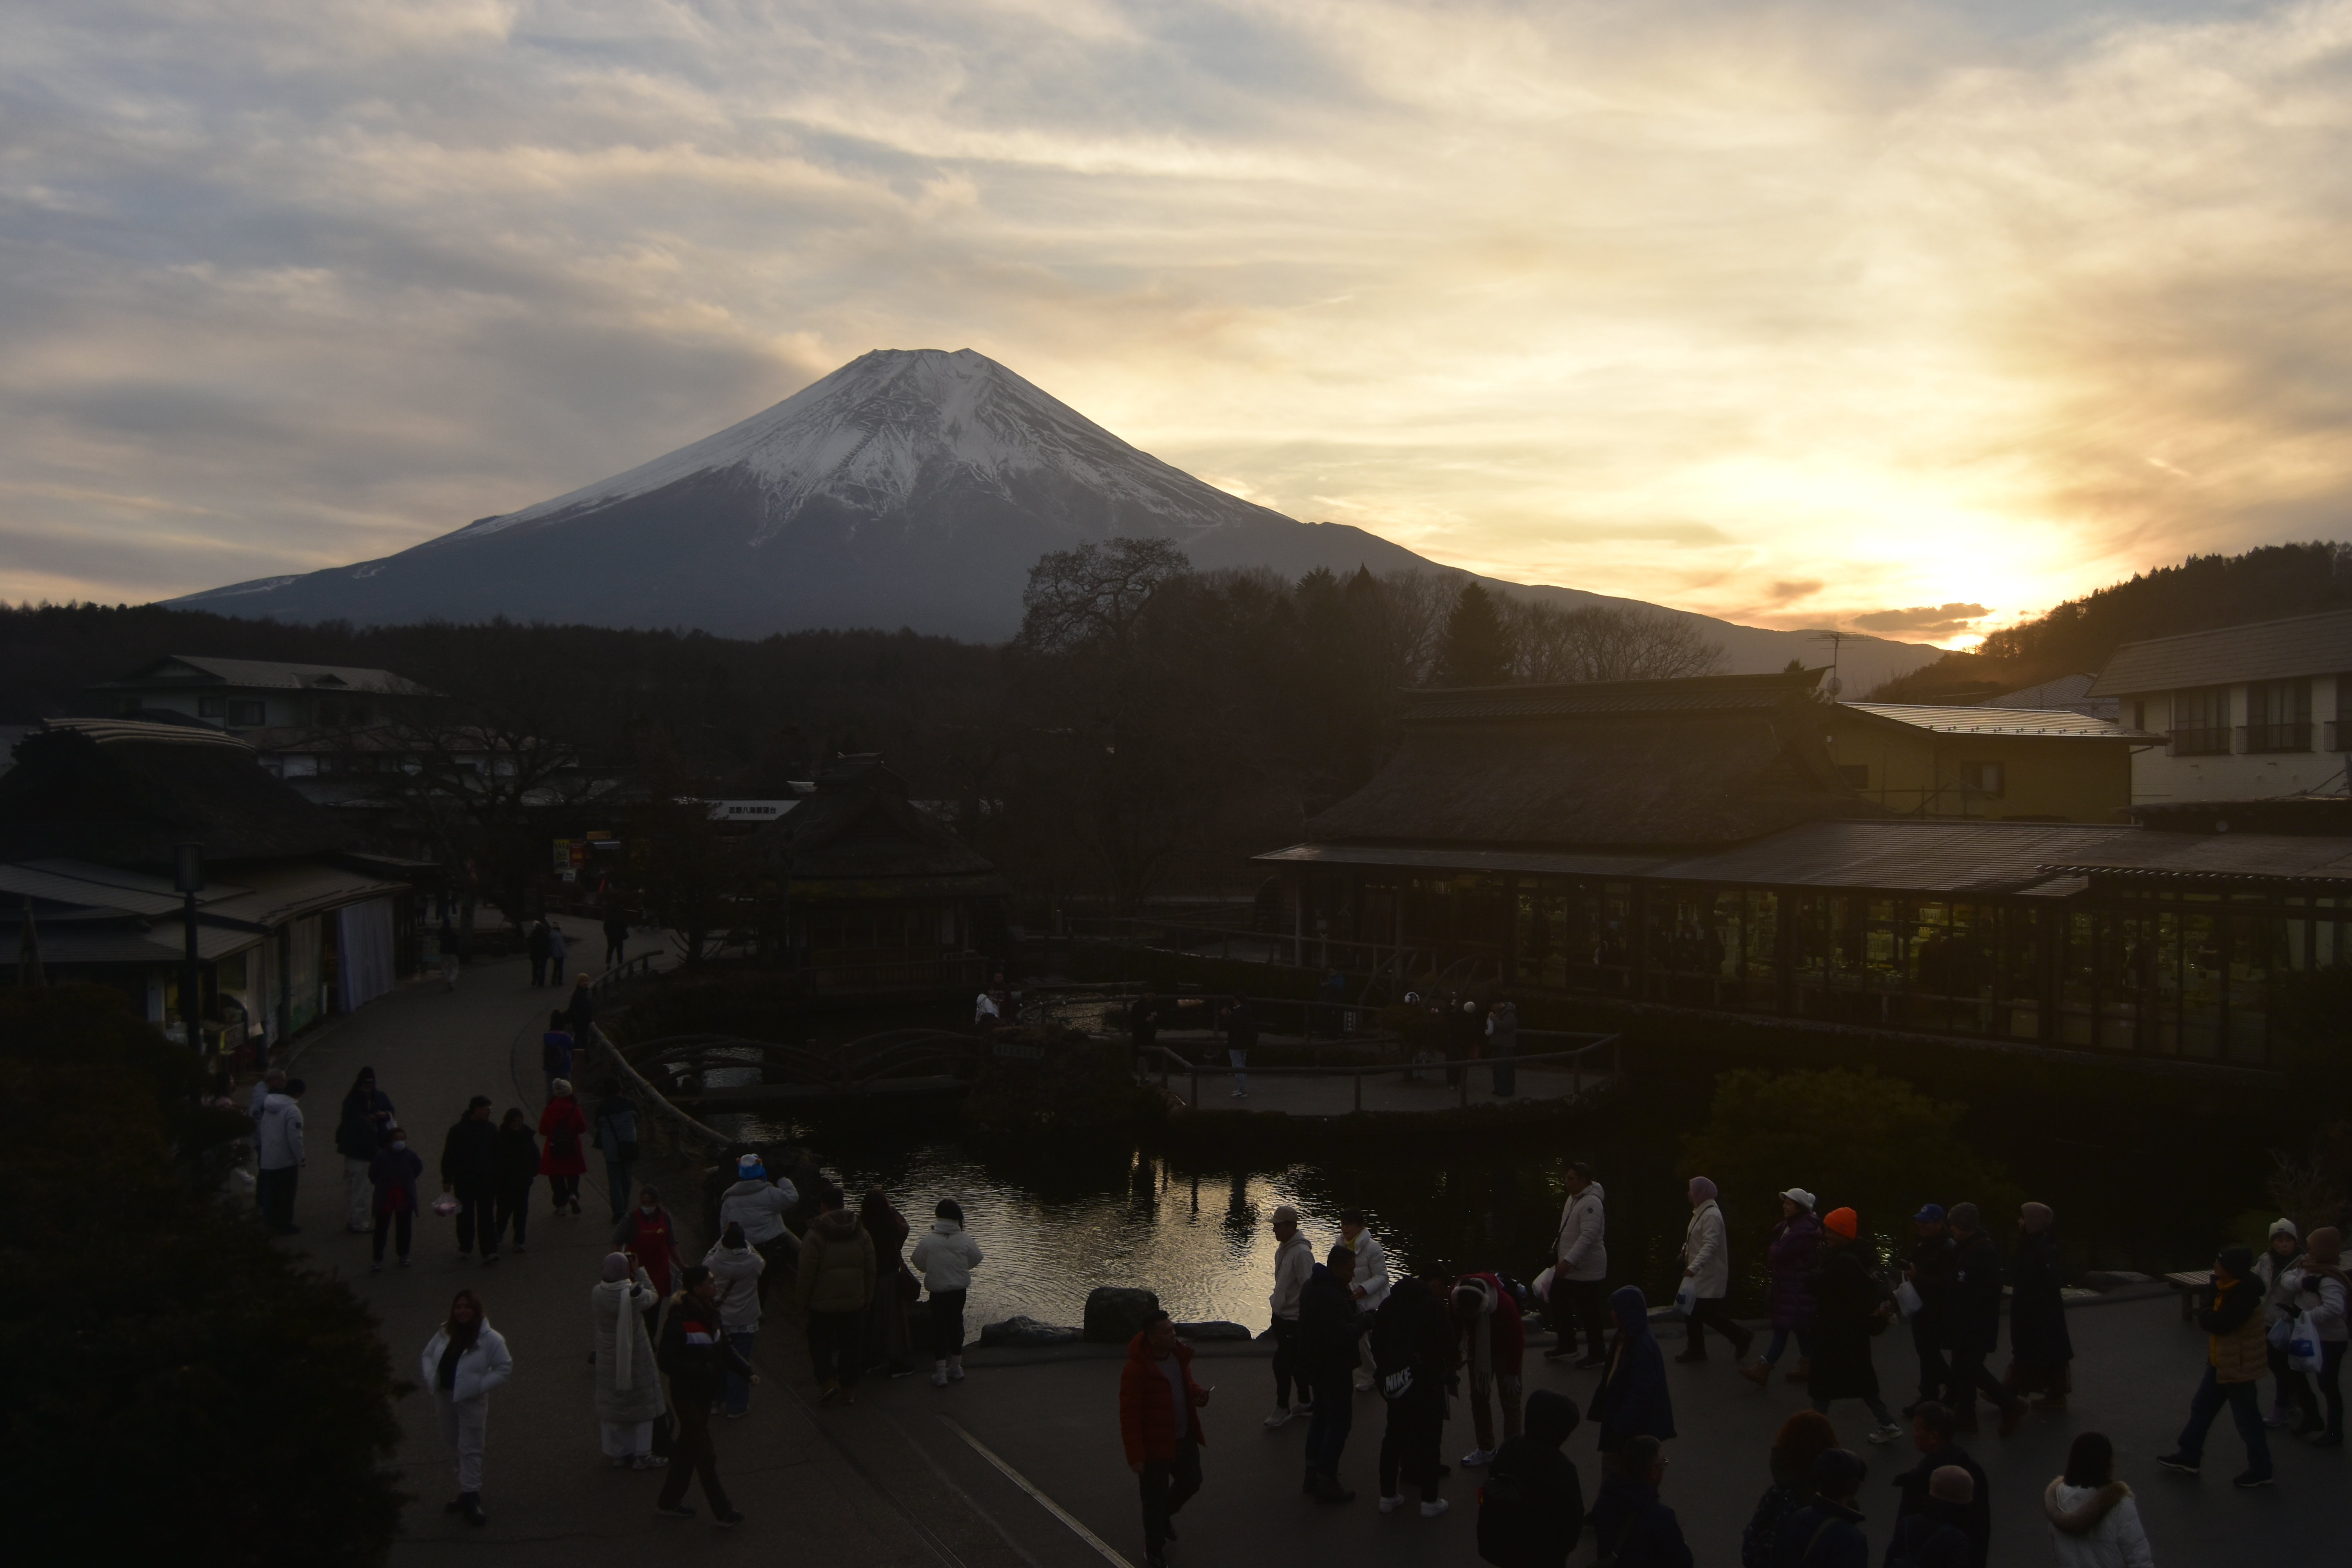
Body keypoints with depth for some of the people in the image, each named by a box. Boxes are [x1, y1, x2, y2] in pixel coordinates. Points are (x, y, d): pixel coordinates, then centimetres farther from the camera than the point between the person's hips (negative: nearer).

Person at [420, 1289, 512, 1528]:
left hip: (472, 1401, -6)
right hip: (445, 1398, 6)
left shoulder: (490, 1338, -13)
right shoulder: (445, 1333, 1)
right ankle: (466, 1492, 30)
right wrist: (431, 1379, -1)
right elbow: (427, 1356, 14)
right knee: (455, 1447, 16)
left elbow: (505, 1367, -11)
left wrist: (481, 1386, -17)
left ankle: (471, 1498, 2)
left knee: (470, 1450, -3)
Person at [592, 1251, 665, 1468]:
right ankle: (642, 1455, 14)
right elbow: (654, 1297, -2)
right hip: (636, 1357, -3)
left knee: (613, 1403, 16)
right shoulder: (635, 1293, -24)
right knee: (642, 1402, 10)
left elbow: (593, 1321, 3)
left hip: (609, 1358, 4)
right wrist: (639, 1272, 2)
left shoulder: (597, 1293, -13)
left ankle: (618, 1454, 25)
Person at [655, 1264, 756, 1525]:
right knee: (704, 1454, 2)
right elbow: (668, 1362, -22)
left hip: (705, 1393, 8)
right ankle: (721, 1511, 14)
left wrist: (747, 1372, -2)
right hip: (687, 1394, -8)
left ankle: (669, 1502, 35)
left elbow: (724, 1349, 9)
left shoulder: (710, 1313, 0)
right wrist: (702, 1370, -29)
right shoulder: (679, 1320, -24)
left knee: (687, 1448, 20)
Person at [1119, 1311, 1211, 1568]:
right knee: (1155, 1498, 6)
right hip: (1156, 1446, -7)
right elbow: (1130, 1415, -23)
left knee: (1191, 1482, 23)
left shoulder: (1179, 1356, -3)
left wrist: (1198, 1393, -8)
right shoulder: (1135, 1370, -26)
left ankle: (1162, 1517, 52)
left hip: (1185, 1439, 7)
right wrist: (1135, 1455, -23)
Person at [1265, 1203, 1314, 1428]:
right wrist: (1276, 1302, 17)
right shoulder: (1283, 1248, 6)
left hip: (1295, 1319, -9)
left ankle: (1282, 1408, 8)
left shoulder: (1302, 1253, -22)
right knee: (1295, 1362, 18)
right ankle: (1306, 1402, 30)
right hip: (1282, 1316, 9)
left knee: (1282, 1363, -4)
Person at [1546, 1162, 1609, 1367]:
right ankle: (1567, 1345, 34)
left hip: (1586, 1271, -10)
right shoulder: (1573, 1199, 8)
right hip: (1568, 1267, 10)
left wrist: (1568, 1261, -34)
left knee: (1590, 1314, 2)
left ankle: (1597, 1353, 16)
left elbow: (1588, 1237, -31)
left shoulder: (1591, 1204, -24)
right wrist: (1557, 1249, 21)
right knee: (1559, 1305, 19)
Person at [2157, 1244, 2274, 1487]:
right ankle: (2189, 1456, 28)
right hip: (2221, 1362, 10)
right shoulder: (2227, 1287, 3)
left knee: (2247, 1418, 4)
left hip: (2238, 1366, -10)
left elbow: (2219, 1323, -28)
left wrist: (2203, 1318, -10)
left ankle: (2260, 1470, 18)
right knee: (2202, 1407, 17)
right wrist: (2207, 1317, -17)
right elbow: (2211, 1309, 4)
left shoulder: (2245, 1296, -27)